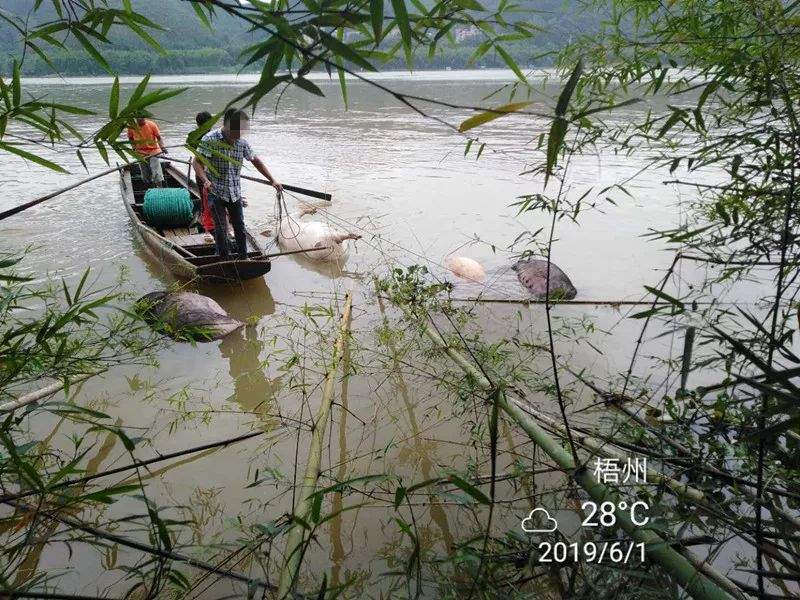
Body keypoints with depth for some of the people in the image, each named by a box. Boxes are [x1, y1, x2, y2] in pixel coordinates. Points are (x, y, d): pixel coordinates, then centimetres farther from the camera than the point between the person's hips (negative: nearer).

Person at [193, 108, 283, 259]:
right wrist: (205, 180, -36)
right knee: (221, 229, -5)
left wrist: (272, 180, 5)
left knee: (240, 226, 11)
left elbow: (255, 160, 11)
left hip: (235, 193, 4)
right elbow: (197, 162, -18)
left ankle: (243, 257, 26)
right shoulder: (210, 139, -14)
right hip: (216, 192, -4)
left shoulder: (241, 142, -2)